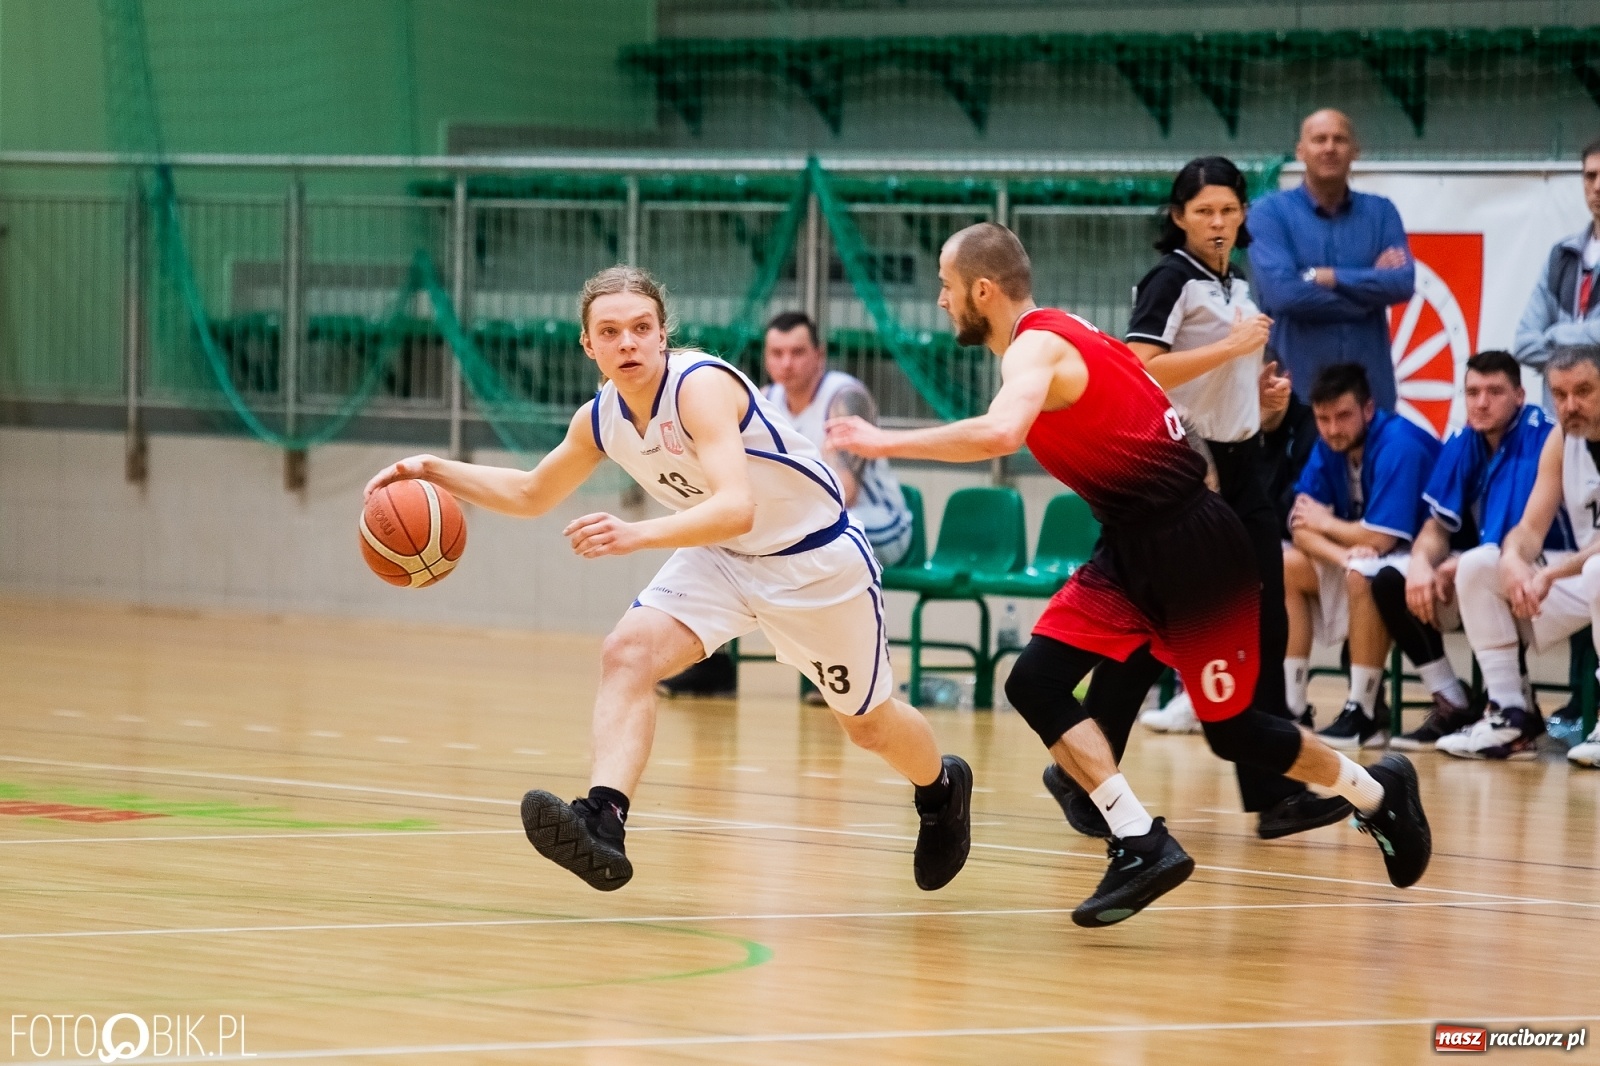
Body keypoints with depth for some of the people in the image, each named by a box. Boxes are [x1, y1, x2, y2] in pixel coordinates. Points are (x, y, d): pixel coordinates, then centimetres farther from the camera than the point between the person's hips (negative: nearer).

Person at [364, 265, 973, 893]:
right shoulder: (600, 420, -9)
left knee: (868, 723, 14)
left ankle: (942, 787, 47)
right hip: (722, 557, 6)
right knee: (628, 653, -22)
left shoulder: (702, 387, -32)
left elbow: (737, 508, -46)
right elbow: (532, 495, 10)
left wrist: (640, 535, -60)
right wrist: (435, 471, -4)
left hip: (816, 558, -6)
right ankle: (602, 824, -33)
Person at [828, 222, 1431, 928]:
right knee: (1036, 683, -6)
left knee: (1233, 730, 4)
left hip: (1191, 548, -9)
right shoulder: (1056, 335, 9)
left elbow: (999, 434, -40)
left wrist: (887, 443, -34)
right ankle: (1140, 844, -9)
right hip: (1132, 550, 9)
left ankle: (1377, 795, 27)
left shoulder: (1036, 348, -20)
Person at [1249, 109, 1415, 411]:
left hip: (1370, 382, 3)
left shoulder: (1381, 212, 10)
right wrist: (1371, 283, -6)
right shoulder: (1270, 212, 0)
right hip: (1297, 380, -3)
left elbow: (1404, 283, -3)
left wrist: (1329, 277, -11)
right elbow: (1282, 291, -14)